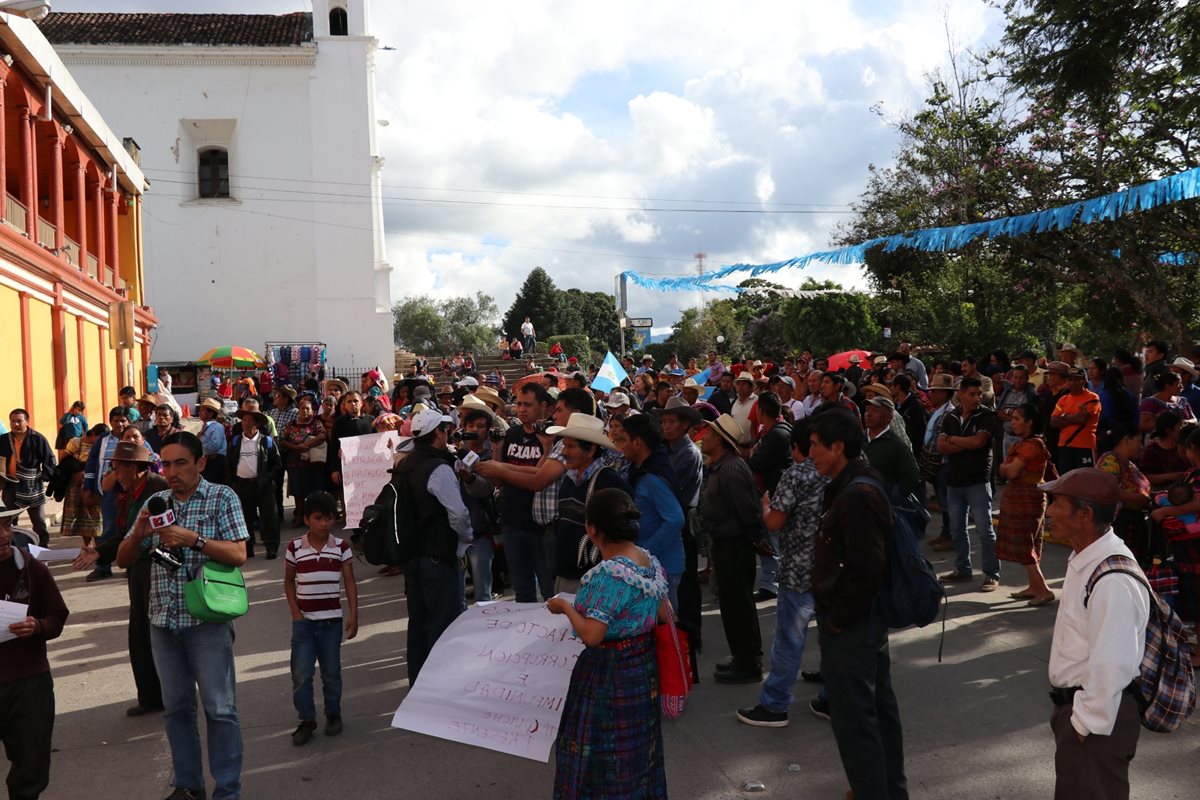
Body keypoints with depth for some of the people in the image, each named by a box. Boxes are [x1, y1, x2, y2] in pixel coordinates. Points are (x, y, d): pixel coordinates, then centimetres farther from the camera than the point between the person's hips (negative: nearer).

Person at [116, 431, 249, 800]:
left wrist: (193, 538, -24)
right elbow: (124, 560, 8)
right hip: (163, 620, 5)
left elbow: (238, 554, -12)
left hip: (207, 619, -4)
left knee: (219, 708, 0)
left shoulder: (222, 497, -3)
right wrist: (138, 533, -12)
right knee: (176, 706, 14)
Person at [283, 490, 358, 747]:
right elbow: (288, 582, 8)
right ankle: (307, 720, 11)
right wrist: (295, 611, -2)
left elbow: (350, 583, 2)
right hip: (303, 620, 0)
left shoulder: (341, 547, -1)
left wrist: (353, 615, -5)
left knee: (331, 672, 9)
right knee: (301, 673, -3)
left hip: (331, 620, 0)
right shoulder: (294, 548, -2)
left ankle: (333, 714, 26)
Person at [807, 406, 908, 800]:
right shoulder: (849, 487, 9)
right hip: (867, 619, 10)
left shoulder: (856, 495, -23)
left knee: (854, 716, 1)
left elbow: (866, 569, -27)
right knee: (878, 705, 21)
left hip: (850, 627, -10)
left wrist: (837, 618, -17)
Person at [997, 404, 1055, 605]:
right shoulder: (1022, 443, 14)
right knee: (1027, 545, 14)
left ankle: (1044, 590, -4)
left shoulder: (1032, 445, -19)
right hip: (1019, 498, 10)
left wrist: (1008, 465, -3)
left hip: (1027, 500, -10)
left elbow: (1011, 472, -22)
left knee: (1023, 546, -6)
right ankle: (1034, 587, 20)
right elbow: (1004, 470, 10)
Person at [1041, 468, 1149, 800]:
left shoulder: (1113, 581, -29)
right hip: (1074, 705, 10)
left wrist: (1088, 725, -18)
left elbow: (1111, 666, -27)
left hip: (1099, 718, -9)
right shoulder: (1085, 560, 3)